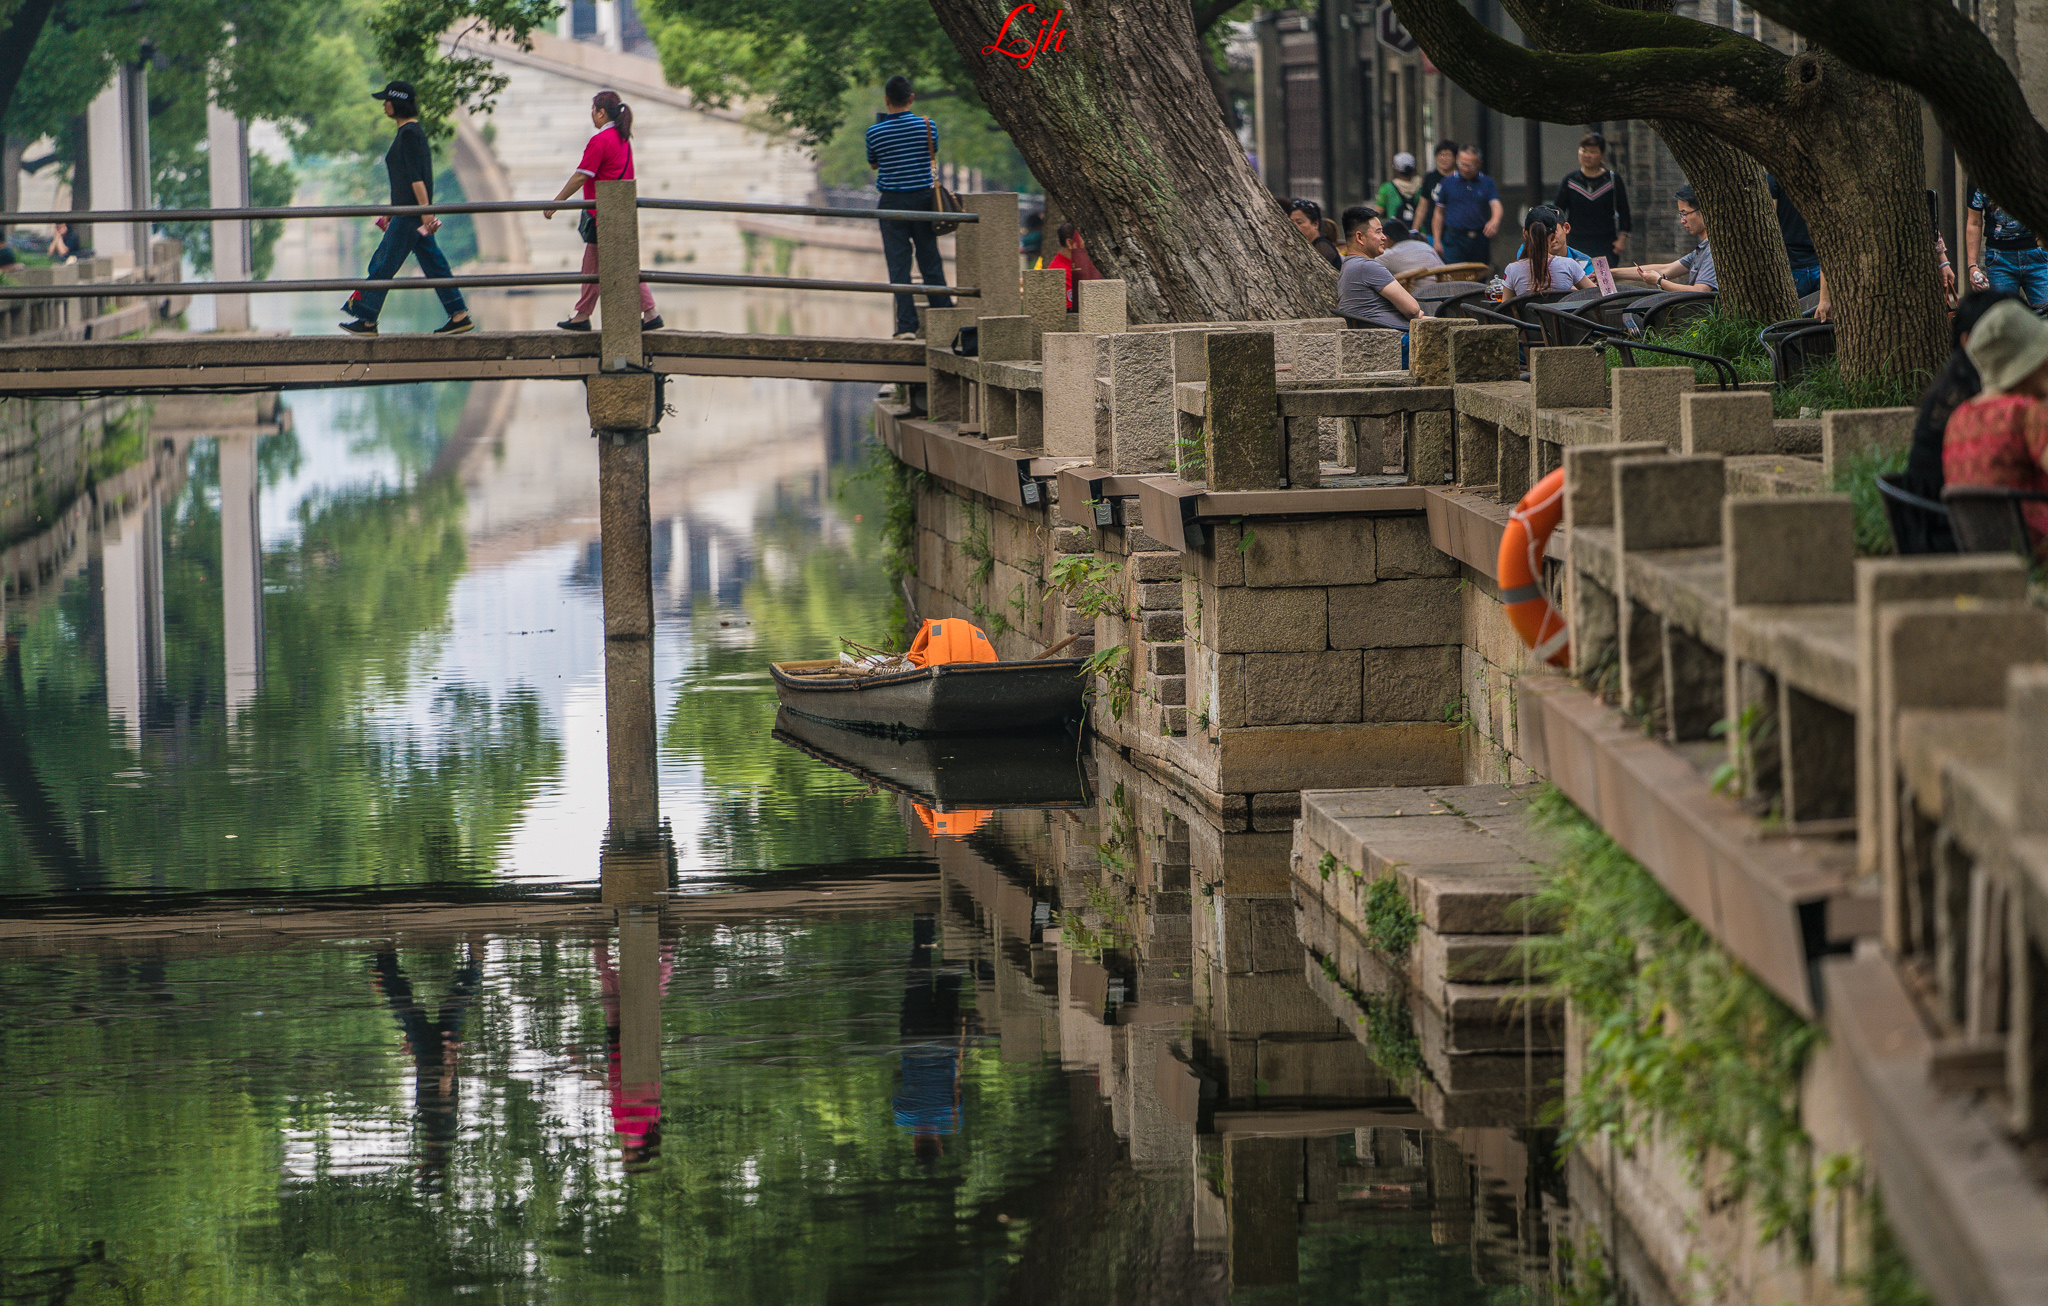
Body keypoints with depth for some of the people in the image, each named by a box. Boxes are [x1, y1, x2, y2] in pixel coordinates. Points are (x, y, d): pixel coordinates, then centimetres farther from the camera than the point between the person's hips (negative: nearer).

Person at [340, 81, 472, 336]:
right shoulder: (408, 131, 16)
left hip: (411, 212, -10)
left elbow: (415, 177, -21)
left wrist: (425, 210, -25)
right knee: (433, 263, 8)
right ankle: (460, 316, 7)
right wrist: (392, 209, 27)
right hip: (406, 211, 10)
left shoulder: (409, 133, -14)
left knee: (385, 264, -4)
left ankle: (367, 321, 0)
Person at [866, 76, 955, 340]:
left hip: (892, 201, -2)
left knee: (898, 265, 0)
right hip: (923, 197, 2)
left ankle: (906, 325, -6)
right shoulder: (927, 126, -4)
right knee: (930, 261, 11)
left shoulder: (875, 133, -7)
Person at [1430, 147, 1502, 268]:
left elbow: (1496, 206, -5)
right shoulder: (1447, 183, 7)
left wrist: (1495, 221, -30)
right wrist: (1437, 241, 5)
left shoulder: (1487, 183, 7)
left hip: (1480, 240, 1)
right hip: (1455, 240, -1)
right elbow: (1439, 213, 10)